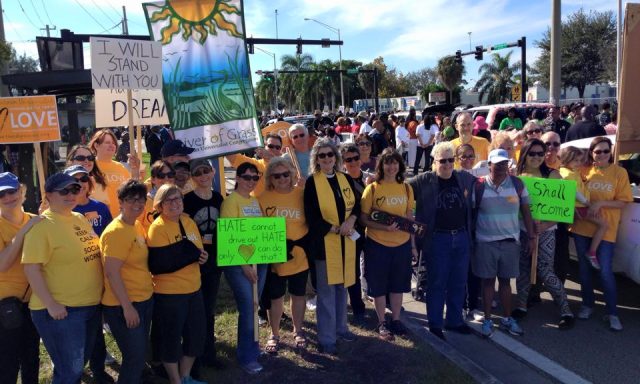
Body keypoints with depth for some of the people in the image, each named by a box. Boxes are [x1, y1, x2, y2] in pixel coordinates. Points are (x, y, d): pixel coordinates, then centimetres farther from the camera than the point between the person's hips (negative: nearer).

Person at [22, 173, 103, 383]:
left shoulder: (80, 218, 9)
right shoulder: (42, 225, -15)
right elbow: (31, 268, -20)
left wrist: (95, 295, 14)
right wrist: (50, 304, -22)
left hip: (92, 306, 8)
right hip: (62, 311, -7)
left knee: (78, 365, 21)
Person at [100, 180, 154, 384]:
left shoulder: (137, 225, 7)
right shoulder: (116, 231, -19)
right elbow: (111, 272, -23)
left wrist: (149, 287, 13)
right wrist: (127, 306, -22)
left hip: (145, 299, 8)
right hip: (124, 305, -8)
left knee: (139, 354, 20)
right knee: (134, 357, 2)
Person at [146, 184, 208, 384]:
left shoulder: (188, 222, 8)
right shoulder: (157, 228, -15)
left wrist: (202, 256, -4)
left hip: (193, 289, 8)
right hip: (169, 292, -7)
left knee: (196, 335, 16)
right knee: (172, 338, 8)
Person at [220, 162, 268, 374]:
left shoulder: (255, 201, 11)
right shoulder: (231, 201, -10)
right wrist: (244, 264, -17)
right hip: (238, 263, -6)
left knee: (254, 306, 15)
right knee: (248, 307, -2)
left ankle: (251, 345, 33)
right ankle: (247, 356, 13)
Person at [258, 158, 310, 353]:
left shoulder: (302, 195, -4)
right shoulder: (263, 198, -7)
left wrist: (302, 242, -5)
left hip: (299, 256, 1)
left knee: (298, 294, 16)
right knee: (275, 297, 12)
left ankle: (298, 331, 37)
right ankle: (274, 335, 31)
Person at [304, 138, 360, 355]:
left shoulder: (346, 179, 7)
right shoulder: (312, 182, -7)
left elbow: (357, 204, 9)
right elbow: (311, 217, -10)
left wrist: (350, 220, -12)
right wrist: (335, 229, -15)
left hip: (347, 241, 5)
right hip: (324, 242, -5)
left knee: (342, 285, 16)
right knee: (326, 290, 0)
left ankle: (340, 327, 32)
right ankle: (326, 339, 11)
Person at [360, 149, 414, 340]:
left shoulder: (406, 188, 4)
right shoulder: (372, 188, -7)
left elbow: (410, 218, 10)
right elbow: (363, 219, -7)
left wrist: (413, 244, 11)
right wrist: (384, 227, -22)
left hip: (402, 244, 3)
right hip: (377, 244, -3)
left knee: (398, 284, 14)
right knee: (379, 285, 8)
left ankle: (396, 320, 31)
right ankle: (382, 323, 24)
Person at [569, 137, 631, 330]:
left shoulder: (619, 172, -4)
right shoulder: (585, 171, 2)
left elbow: (623, 202, -5)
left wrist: (600, 203, -18)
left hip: (605, 230, -3)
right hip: (582, 227, 3)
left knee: (605, 272, -4)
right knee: (584, 269, 13)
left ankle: (612, 313, 11)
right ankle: (587, 305, 29)